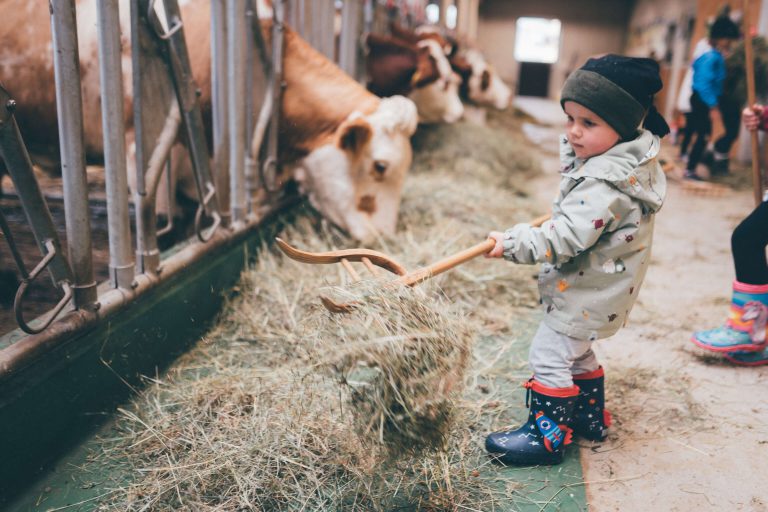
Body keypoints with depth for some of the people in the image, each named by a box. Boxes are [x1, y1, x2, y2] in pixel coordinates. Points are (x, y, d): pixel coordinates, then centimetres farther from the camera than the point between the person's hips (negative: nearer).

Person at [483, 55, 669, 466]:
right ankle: (590, 416, 40)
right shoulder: (631, 160, 2)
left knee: (549, 354, -2)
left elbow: (567, 237, -33)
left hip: (589, 291, -10)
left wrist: (514, 243, -26)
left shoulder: (605, 184, -31)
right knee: (576, 352, 24)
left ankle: (547, 436, 11)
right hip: (595, 285, 11)